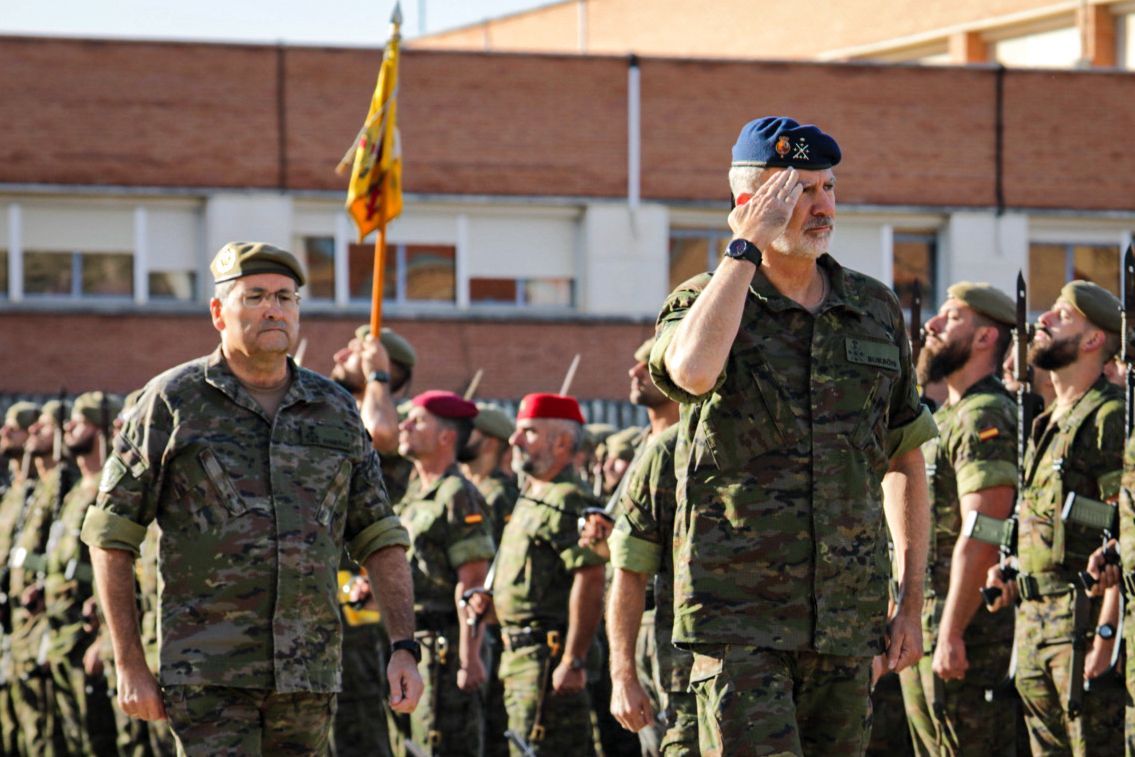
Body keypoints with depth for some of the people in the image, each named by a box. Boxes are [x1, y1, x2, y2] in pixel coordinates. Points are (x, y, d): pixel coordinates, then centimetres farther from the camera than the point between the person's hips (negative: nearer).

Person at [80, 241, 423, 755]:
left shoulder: (336, 410, 12)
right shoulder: (172, 401, 1)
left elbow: (380, 539, 14)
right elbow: (110, 534, 2)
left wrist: (404, 648, 2)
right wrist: (129, 664, -3)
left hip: (309, 674, 4)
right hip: (207, 672, -4)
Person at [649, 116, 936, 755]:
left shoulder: (878, 310, 11)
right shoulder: (706, 301, -1)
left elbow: (905, 459, 18)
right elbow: (692, 371, -27)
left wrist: (912, 601, 12)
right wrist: (747, 247, -16)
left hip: (849, 622, 4)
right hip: (740, 619, -4)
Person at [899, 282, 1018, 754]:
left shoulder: (987, 419, -14)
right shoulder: (944, 419, 19)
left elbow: (980, 540, -22)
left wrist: (952, 634, -24)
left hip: (971, 632, -11)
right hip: (921, 632, 11)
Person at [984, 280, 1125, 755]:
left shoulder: (1110, 417, -9)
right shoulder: (1046, 426, 20)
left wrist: (1106, 630, -21)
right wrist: (1011, 574, 10)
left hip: (1085, 620, -9)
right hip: (1033, 623, 9)